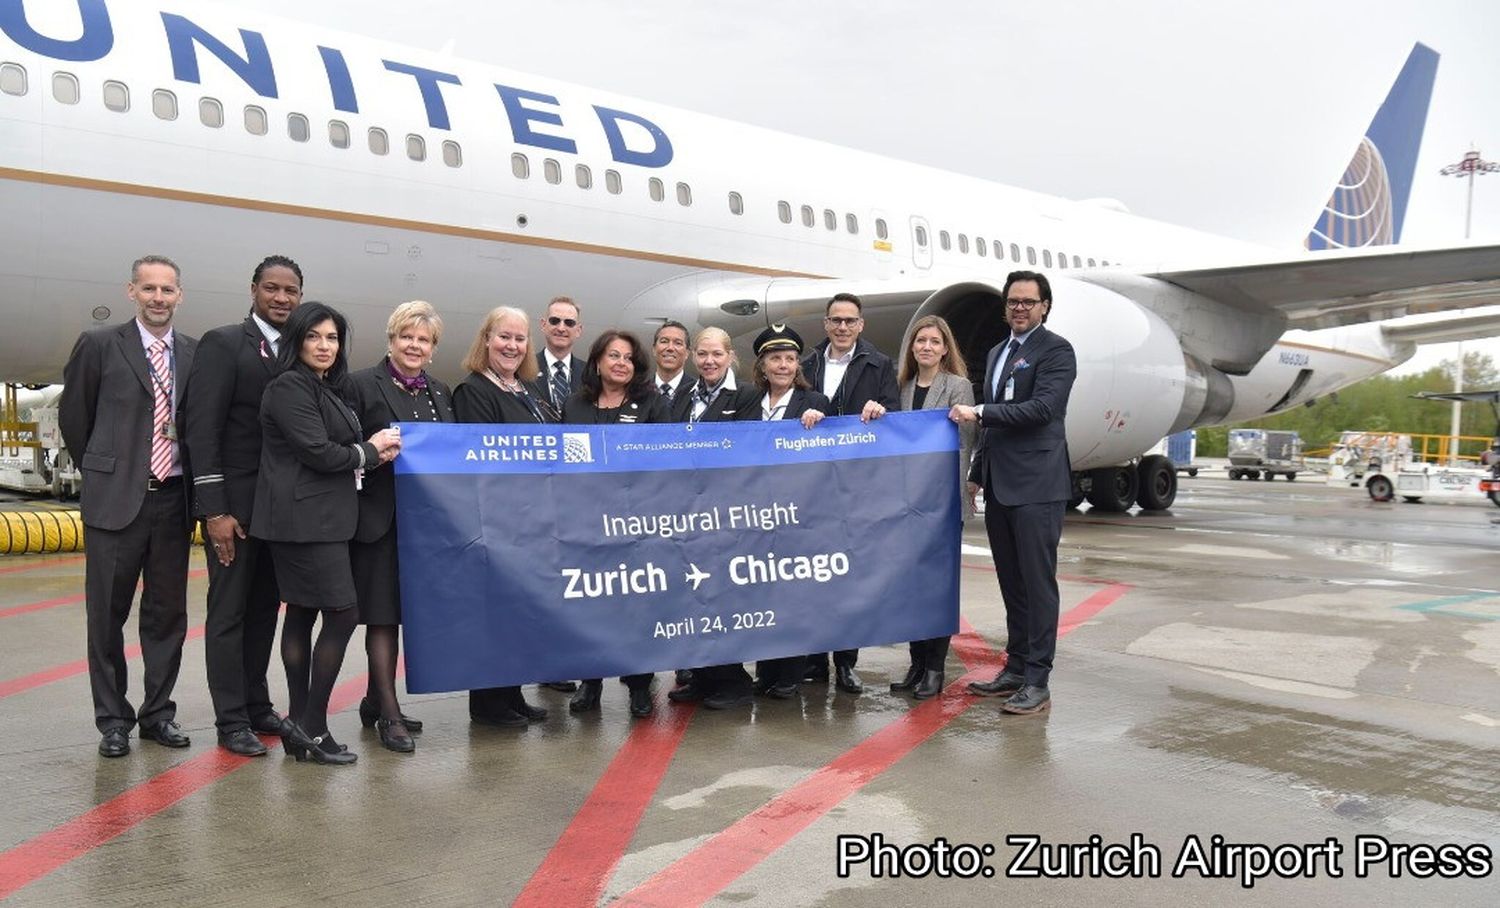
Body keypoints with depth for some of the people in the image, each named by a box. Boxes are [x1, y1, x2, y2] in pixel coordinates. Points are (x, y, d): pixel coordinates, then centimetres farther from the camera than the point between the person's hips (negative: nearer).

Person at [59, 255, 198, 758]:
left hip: (173, 499, 3)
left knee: (167, 613, 10)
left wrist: (193, 480, 9)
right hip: (116, 498, -3)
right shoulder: (100, 345, -2)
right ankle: (113, 719, 17)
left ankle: (158, 713, 22)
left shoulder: (196, 354, 6)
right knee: (107, 614, 5)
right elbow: (73, 415, 7)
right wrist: (99, 470, 12)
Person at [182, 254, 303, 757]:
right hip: (233, 504, -6)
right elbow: (202, 429, -12)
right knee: (229, 612, 2)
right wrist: (215, 509, -17)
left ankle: (257, 705, 25)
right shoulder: (223, 343, -6)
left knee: (265, 608, 13)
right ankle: (231, 721, 10)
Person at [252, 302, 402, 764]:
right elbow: (316, 451, -17)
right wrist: (370, 452, -3)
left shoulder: (328, 390, 17)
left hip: (322, 518, 9)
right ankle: (312, 726, -1)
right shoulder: (289, 387, -10)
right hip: (303, 518, -9)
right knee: (343, 614, -9)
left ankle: (299, 724, 17)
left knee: (303, 614, 11)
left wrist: (372, 448, -2)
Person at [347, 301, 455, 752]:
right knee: (382, 612, -2)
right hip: (379, 517, -6)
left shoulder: (441, 393, 14)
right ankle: (389, 714, 3)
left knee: (398, 611, 12)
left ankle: (376, 701, 25)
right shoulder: (362, 385, -3)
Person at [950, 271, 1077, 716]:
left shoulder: (1056, 351, -5)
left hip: (1036, 486, -8)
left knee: (1038, 582, -5)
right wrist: (977, 473, 22)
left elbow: (1042, 408, -19)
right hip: (999, 486, 8)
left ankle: (1037, 682, 0)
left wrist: (978, 412, -15)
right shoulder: (996, 353, 19)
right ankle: (1015, 669, 21)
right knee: (1011, 583, 13)